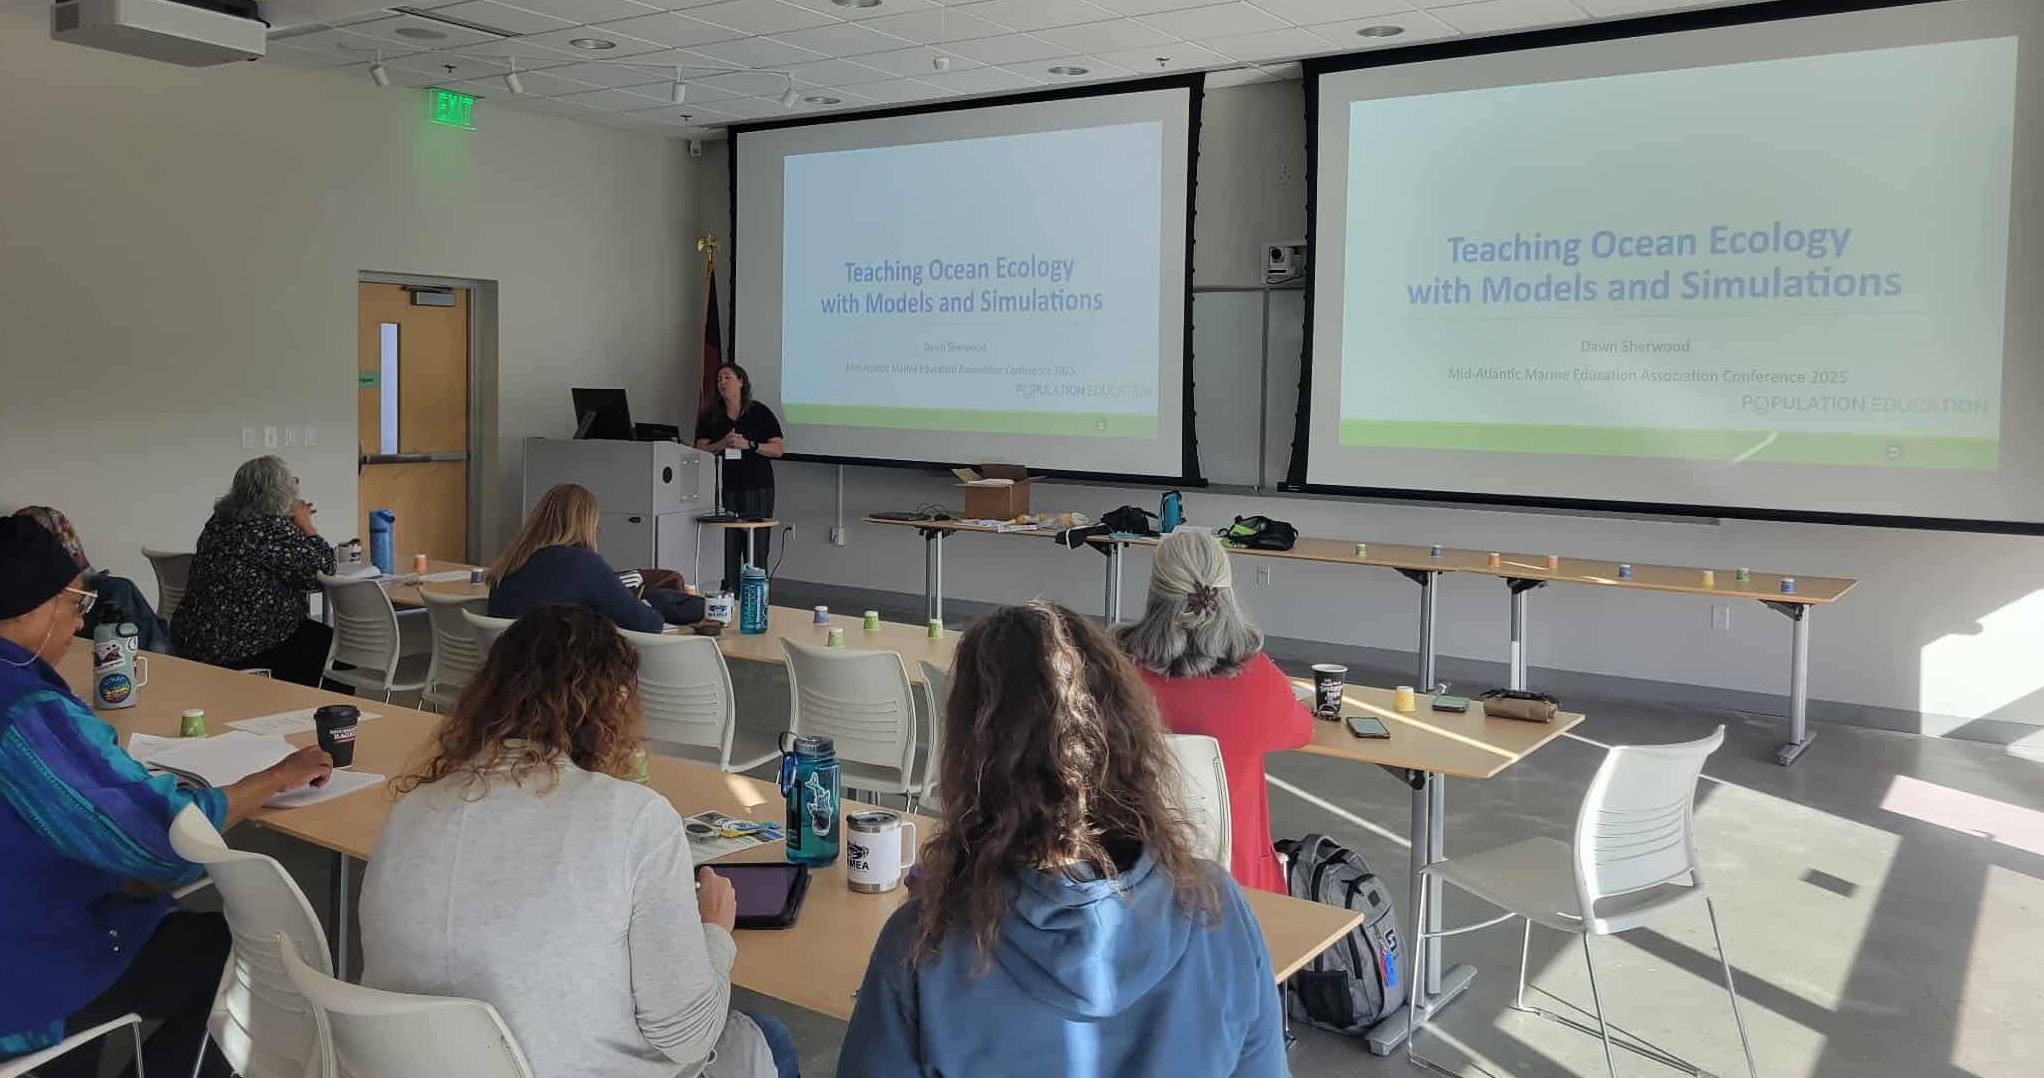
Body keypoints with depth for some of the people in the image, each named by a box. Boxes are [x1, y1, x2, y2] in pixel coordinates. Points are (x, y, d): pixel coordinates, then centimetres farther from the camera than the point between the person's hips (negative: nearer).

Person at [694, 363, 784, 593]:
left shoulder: (760, 413, 5)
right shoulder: (710, 416, 12)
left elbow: (778, 448, 1)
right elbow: (701, 450, 6)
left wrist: (749, 445, -13)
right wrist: (722, 444, -12)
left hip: (757, 490, -2)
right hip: (724, 489, 2)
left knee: (757, 548, -2)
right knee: (726, 548, -3)